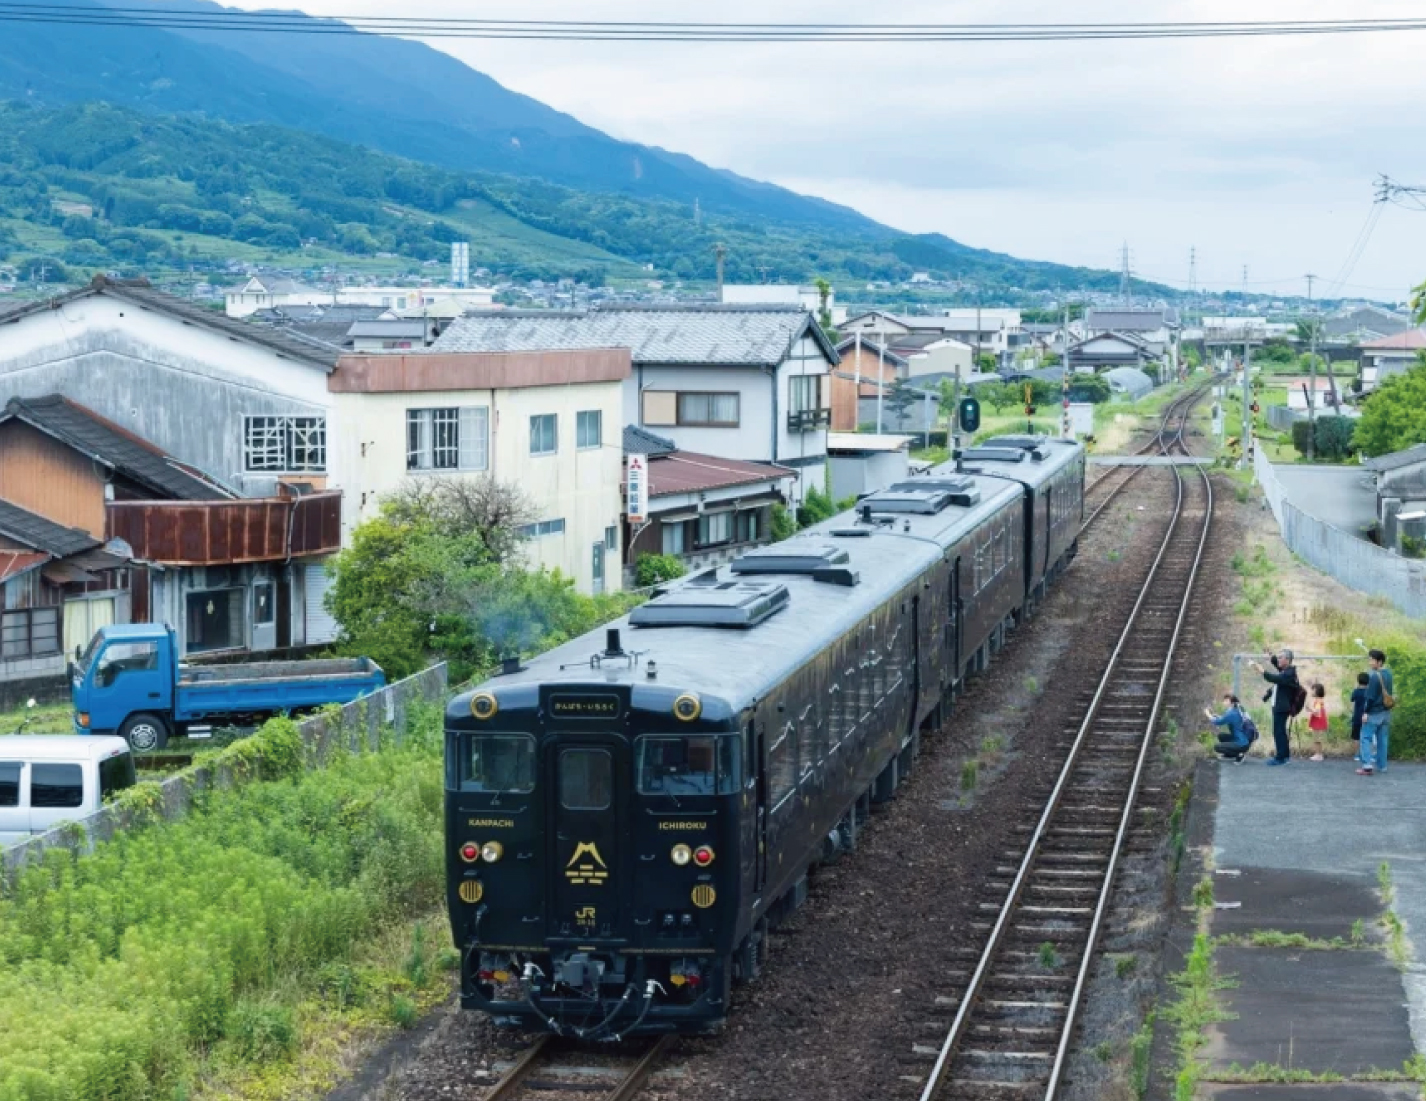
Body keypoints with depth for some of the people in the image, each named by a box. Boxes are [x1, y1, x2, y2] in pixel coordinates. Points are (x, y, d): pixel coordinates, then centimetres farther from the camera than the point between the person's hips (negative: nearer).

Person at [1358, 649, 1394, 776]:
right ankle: (1381, 765, 15)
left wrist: (1366, 712, -13)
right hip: (1386, 713, 7)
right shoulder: (1388, 673, 4)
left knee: (1366, 738, -3)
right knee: (1382, 739, 13)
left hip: (1373, 713, -7)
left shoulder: (1374, 676, -19)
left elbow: (1370, 696, -19)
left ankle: (1367, 765, -14)